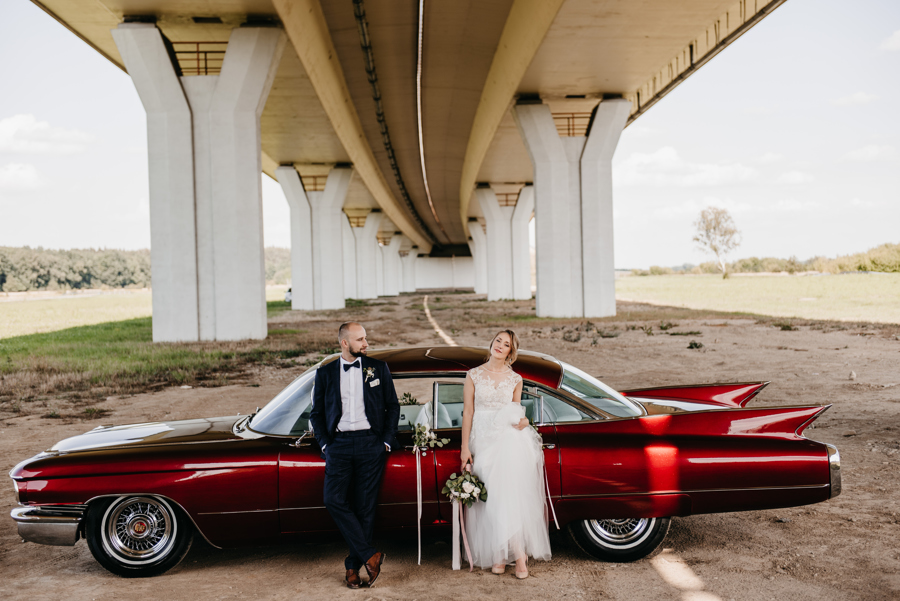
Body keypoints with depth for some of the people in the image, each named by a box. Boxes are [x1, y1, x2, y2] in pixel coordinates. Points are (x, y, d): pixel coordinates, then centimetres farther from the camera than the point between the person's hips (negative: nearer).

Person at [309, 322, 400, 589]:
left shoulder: (378, 368, 8)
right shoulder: (325, 373, 9)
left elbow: (393, 406, 10)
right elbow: (316, 413, 12)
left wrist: (386, 440, 1)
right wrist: (325, 443, 0)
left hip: (370, 443, -1)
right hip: (339, 444, 1)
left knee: (364, 507, 0)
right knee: (334, 500, -13)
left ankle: (353, 565, 12)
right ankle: (370, 555, -5)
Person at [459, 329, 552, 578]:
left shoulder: (515, 380, 8)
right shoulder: (474, 375, 5)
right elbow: (468, 412, 3)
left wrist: (521, 421, -8)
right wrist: (465, 447, -2)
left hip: (509, 439, 0)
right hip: (483, 440, 0)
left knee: (508, 493, -13)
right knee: (490, 499, -4)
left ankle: (517, 552, -8)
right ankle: (498, 554, 4)